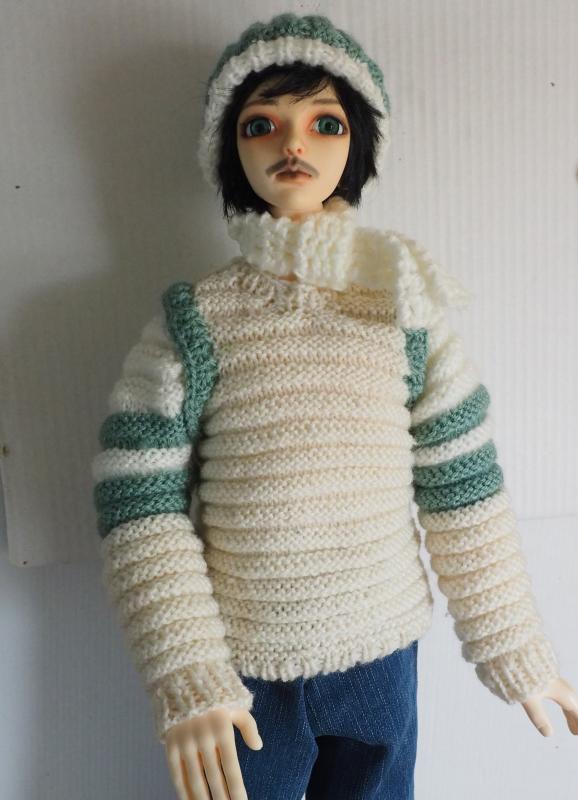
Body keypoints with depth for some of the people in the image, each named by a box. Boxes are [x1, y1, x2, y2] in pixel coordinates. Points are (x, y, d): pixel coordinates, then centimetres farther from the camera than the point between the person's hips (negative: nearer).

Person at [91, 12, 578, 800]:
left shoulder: (409, 316, -5)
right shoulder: (191, 325, -9)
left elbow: (465, 493, -1)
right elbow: (140, 506, -10)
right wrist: (185, 681, -13)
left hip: (382, 659, 2)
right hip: (241, 674, -1)